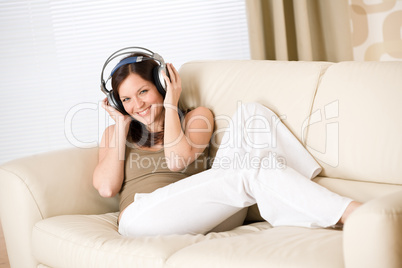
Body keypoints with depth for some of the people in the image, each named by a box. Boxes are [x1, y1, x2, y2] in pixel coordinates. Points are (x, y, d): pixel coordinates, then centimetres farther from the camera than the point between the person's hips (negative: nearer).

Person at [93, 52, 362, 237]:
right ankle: (350, 212, -34)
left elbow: (178, 160, -3)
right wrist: (122, 126, 10)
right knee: (253, 171, -28)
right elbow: (106, 187, 2)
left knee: (252, 113, -12)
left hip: (206, 215, 3)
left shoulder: (197, 117, 19)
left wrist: (170, 105, 6)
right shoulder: (116, 133, 21)